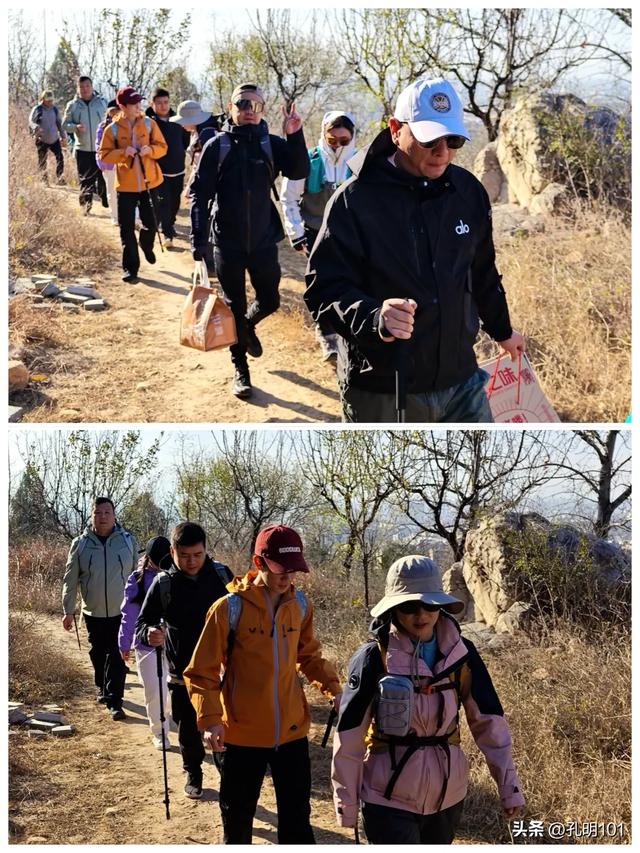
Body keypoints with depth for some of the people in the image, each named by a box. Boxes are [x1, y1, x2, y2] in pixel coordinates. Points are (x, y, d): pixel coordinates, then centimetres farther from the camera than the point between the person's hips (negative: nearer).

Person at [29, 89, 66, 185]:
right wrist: (36, 128, -26)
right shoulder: (37, 109, -4)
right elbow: (31, 121, -5)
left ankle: (59, 178, -3)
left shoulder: (55, 109, 8)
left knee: (60, 157, -10)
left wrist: (63, 135, 16)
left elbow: (59, 123, 17)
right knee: (42, 160, 2)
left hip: (54, 139, 3)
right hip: (42, 140, -3)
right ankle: (44, 180, 13)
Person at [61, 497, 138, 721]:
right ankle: (103, 688, 37)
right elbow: (70, 579, 2)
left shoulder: (127, 540, -3)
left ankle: (114, 701, -3)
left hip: (121, 612, -2)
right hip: (93, 612, 2)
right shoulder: (80, 544, -3)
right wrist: (68, 610, -1)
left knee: (117, 657, -6)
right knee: (98, 654, 15)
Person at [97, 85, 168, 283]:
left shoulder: (149, 123, 0)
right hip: (126, 185, -1)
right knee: (126, 229, -1)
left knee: (151, 223, 7)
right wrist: (123, 152, -19)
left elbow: (162, 147, 3)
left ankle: (147, 246, 41)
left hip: (149, 182, 1)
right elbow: (103, 154, -3)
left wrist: (150, 149, -17)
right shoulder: (113, 129, -4)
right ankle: (130, 268, 8)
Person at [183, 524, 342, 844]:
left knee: (297, 817, 14)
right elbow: (201, 672, -9)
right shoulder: (230, 608, -14)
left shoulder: (300, 605, -1)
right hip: (242, 735, -3)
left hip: (292, 731, 3)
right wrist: (210, 719, -22)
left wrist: (333, 686, -2)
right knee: (238, 818, 14)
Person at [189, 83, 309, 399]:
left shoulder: (271, 144, -2)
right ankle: (240, 368, 23)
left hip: (263, 241, 2)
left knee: (269, 301, 10)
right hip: (227, 244, -1)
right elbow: (199, 193, -7)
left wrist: (295, 136, -29)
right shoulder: (217, 146, -7)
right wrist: (199, 240, -13)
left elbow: (299, 171, -15)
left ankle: (247, 327, 44)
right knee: (234, 307, 8)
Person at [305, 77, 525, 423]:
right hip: (381, 394, -5)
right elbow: (323, 288, -16)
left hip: (461, 382, 5)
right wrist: (375, 317, -34)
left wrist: (502, 331, 32)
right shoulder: (355, 200, -13)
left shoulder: (468, 191, 5)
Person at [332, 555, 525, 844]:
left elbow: (489, 721, 1)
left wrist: (508, 784, -1)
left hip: (447, 794, 4)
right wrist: (346, 802, -6)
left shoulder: (461, 654, -4)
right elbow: (349, 735, -9)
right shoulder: (373, 658, -14)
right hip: (389, 797, -4)